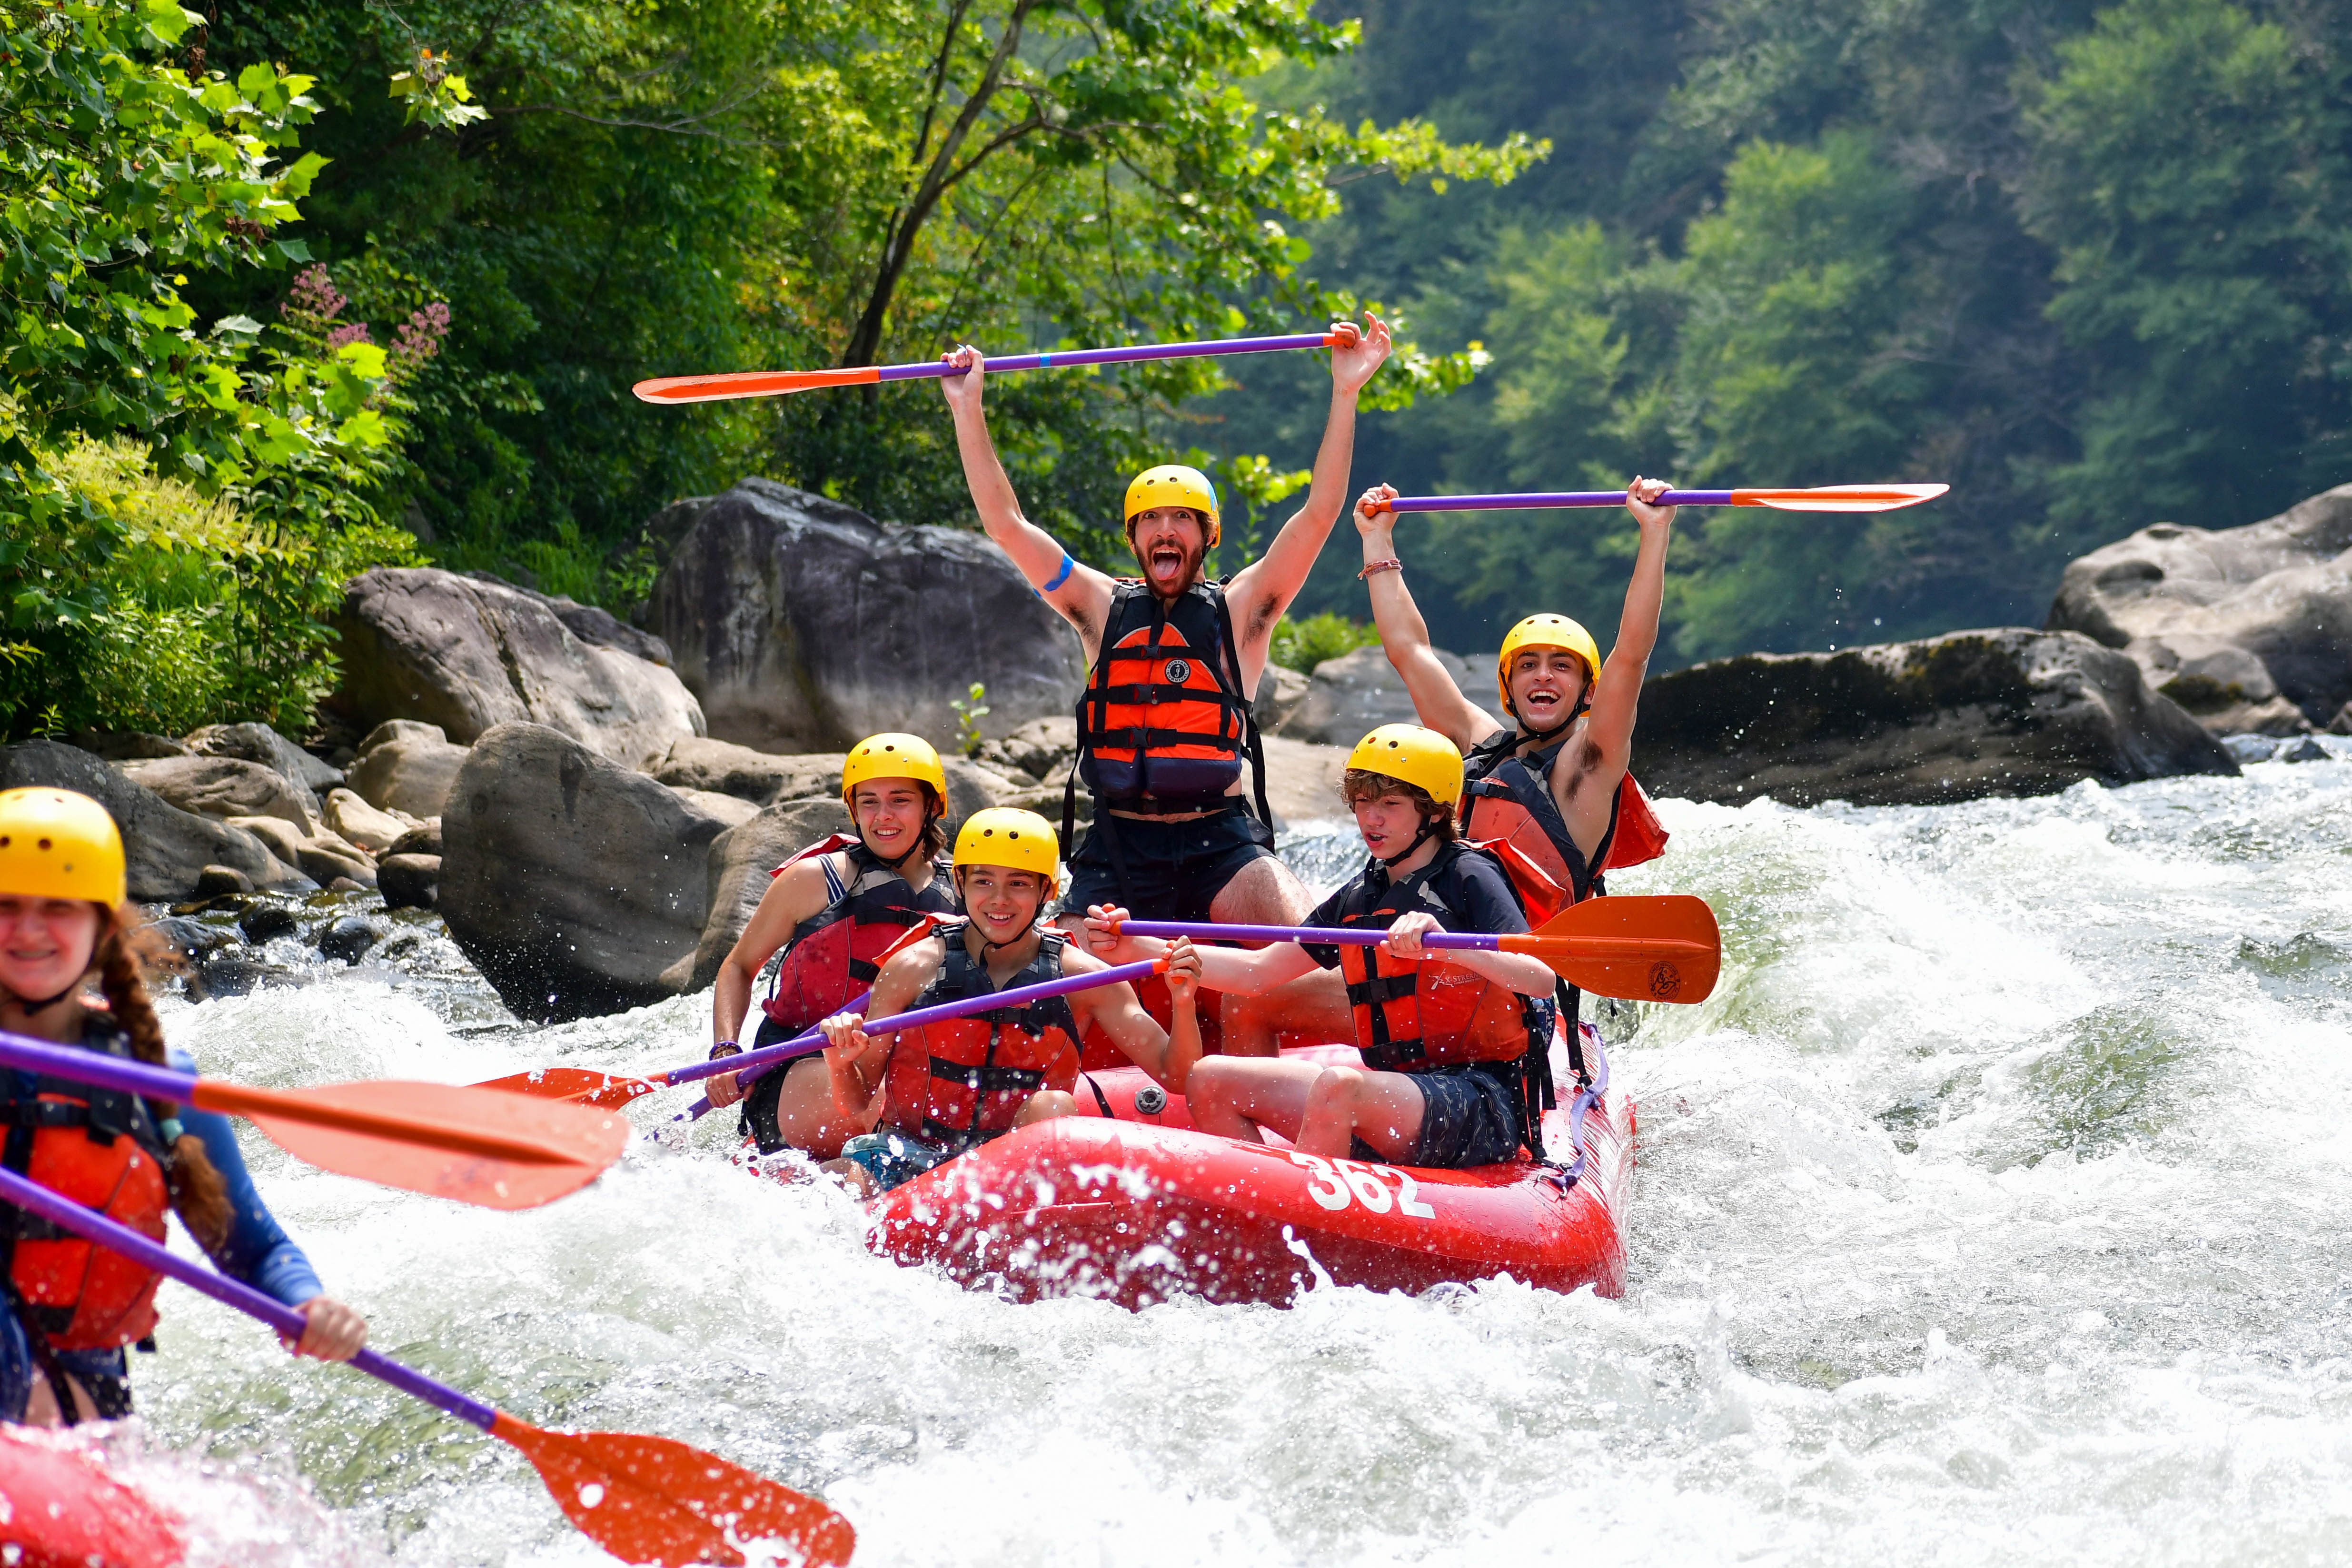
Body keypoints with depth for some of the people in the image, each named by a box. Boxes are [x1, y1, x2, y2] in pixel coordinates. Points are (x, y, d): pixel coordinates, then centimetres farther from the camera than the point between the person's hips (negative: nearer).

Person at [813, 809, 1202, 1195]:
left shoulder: (1079, 977, 2)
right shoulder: (914, 968, -1)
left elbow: (1176, 1077, 1)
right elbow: (859, 1105, 2)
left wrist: (1182, 1003, -17)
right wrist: (840, 1064, -20)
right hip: (908, 1154, -1)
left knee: (1052, 1106, -30)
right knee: (847, 1181, -33)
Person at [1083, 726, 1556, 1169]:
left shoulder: (1469, 877, -5)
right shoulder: (1357, 899, 16)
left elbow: (1542, 980, -20)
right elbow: (1255, 971, 15)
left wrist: (1448, 946, -37)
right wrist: (1139, 950, 6)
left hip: (1484, 1104, -8)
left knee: (1338, 1087, -37)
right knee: (1211, 1079, -1)